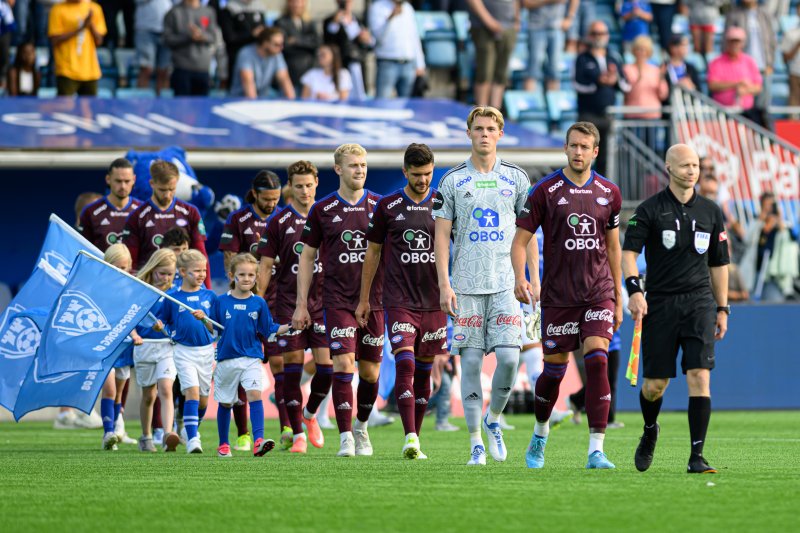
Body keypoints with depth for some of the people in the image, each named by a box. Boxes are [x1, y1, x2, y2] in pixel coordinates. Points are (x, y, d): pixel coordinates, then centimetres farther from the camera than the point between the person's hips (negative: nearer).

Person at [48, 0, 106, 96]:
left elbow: (99, 41, 8)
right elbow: (54, 40, -7)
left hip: (90, 71, 4)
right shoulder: (58, 10, 0)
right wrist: (79, 29, -14)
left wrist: (91, 24, -10)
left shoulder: (94, 8, 10)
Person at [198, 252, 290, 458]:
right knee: (225, 402, 10)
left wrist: (290, 327, -6)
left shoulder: (259, 303, 2)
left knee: (255, 394, -21)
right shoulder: (221, 302, 0)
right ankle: (223, 444, 25)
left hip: (251, 359, -1)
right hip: (226, 359, 1)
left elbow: (269, 330, 5)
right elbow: (213, 329, 6)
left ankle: (258, 441, -30)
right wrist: (204, 319, -12)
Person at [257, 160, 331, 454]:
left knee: (327, 365, -7)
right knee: (292, 366, -3)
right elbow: (265, 266, 4)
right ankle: (298, 435, 3)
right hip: (288, 302, -1)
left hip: (323, 300, 1)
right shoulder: (279, 222, 2)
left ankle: (310, 414, 22)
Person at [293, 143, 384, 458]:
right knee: (343, 365, -14)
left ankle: (361, 427, 31)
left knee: (370, 371, 8)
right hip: (338, 299, -2)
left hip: (374, 299, 2)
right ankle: (346, 438, -13)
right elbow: (307, 257, 8)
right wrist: (302, 304, 4)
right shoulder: (323, 210, 2)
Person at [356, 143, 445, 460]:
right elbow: (372, 252, 10)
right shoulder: (388, 206, 3)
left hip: (434, 300, 2)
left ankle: (415, 439, 16)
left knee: (424, 370, 7)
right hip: (399, 300, -2)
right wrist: (364, 299, 10)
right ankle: (410, 439, -22)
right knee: (405, 364, -15)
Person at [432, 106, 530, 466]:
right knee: (470, 362, -1)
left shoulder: (516, 178, 8)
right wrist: (444, 284, -5)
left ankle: (493, 419, 14)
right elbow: (442, 235, 4)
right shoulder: (453, 180, 4)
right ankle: (476, 442, 6)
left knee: (508, 357, -11)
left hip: (505, 284, 1)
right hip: (466, 285, 0)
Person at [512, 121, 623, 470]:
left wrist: (618, 299, 15)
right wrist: (520, 278, -20)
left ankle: (596, 450, -15)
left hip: (598, 293, 1)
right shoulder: (545, 191, -3)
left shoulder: (608, 193, 6)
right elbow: (520, 240, -2)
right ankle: (540, 435, 32)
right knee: (554, 370, 5)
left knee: (597, 362, -14)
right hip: (558, 295, -1)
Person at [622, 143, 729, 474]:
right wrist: (634, 290, -23)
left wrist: (722, 309, 16)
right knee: (654, 384, 2)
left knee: (699, 375, -14)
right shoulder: (650, 209, 0)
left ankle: (696, 457, -13)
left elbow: (718, 263, 17)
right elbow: (629, 251, -8)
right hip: (659, 305, -1)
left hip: (699, 301, 1)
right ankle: (650, 432, 36)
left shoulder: (711, 211, 10)